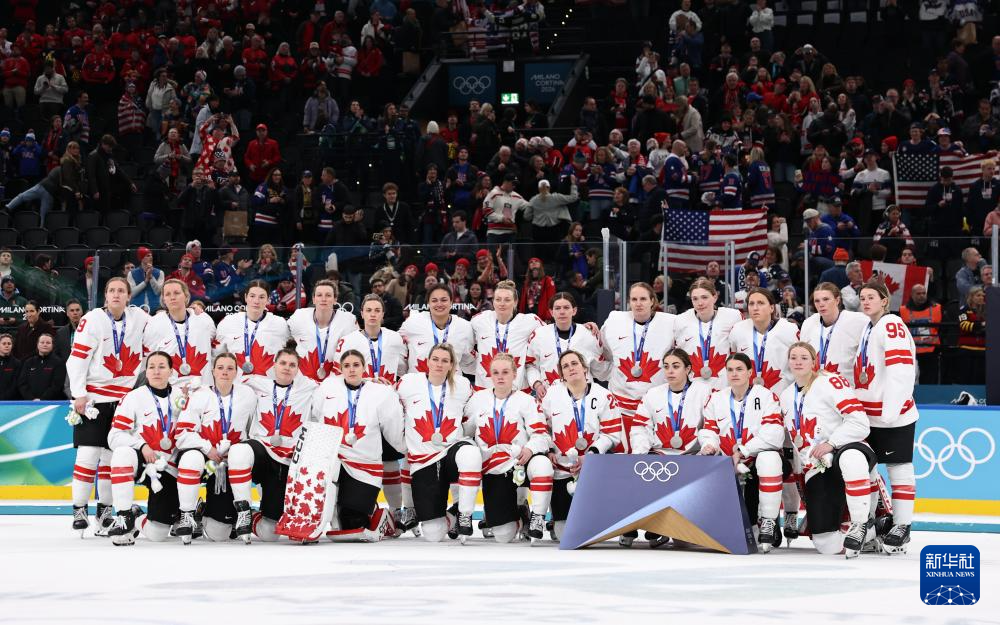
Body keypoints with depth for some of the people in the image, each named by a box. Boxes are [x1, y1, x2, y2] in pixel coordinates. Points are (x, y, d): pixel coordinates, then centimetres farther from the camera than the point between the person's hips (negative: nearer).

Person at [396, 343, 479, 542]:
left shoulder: (462, 386, 2)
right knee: (432, 534, -8)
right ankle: (448, 519, 31)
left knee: (470, 454, -41)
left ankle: (464, 515, -22)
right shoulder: (409, 382, -1)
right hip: (422, 460, 0)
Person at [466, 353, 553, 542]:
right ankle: (516, 517, 29)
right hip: (493, 471, 2)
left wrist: (530, 449, -25)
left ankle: (537, 518, -24)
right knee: (503, 536, -8)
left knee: (542, 463, -40)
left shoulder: (525, 400, 2)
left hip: (522, 462, -2)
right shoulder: (478, 399, 9)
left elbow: (541, 434, -6)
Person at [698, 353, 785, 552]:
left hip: (758, 458, -5)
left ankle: (768, 524, -29)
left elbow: (774, 435, -18)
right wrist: (709, 444, -17)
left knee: (769, 459, -37)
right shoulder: (717, 400, 10)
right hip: (728, 465, 5)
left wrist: (742, 451, -20)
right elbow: (708, 430, 8)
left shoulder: (765, 396, -7)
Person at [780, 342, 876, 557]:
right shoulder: (786, 397, 15)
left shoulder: (830, 382, -7)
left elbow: (859, 423, -16)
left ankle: (860, 525, -32)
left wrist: (831, 443, -23)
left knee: (849, 457, -47)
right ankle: (873, 532, 18)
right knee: (827, 545, -11)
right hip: (817, 471, 6)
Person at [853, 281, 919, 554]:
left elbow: (900, 370, -21)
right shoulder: (866, 328, 17)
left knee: (898, 467, -4)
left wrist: (890, 409, -25)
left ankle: (901, 527, -1)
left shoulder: (892, 326, -12)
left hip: (894, 415, -9)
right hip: (869, 415, 9)